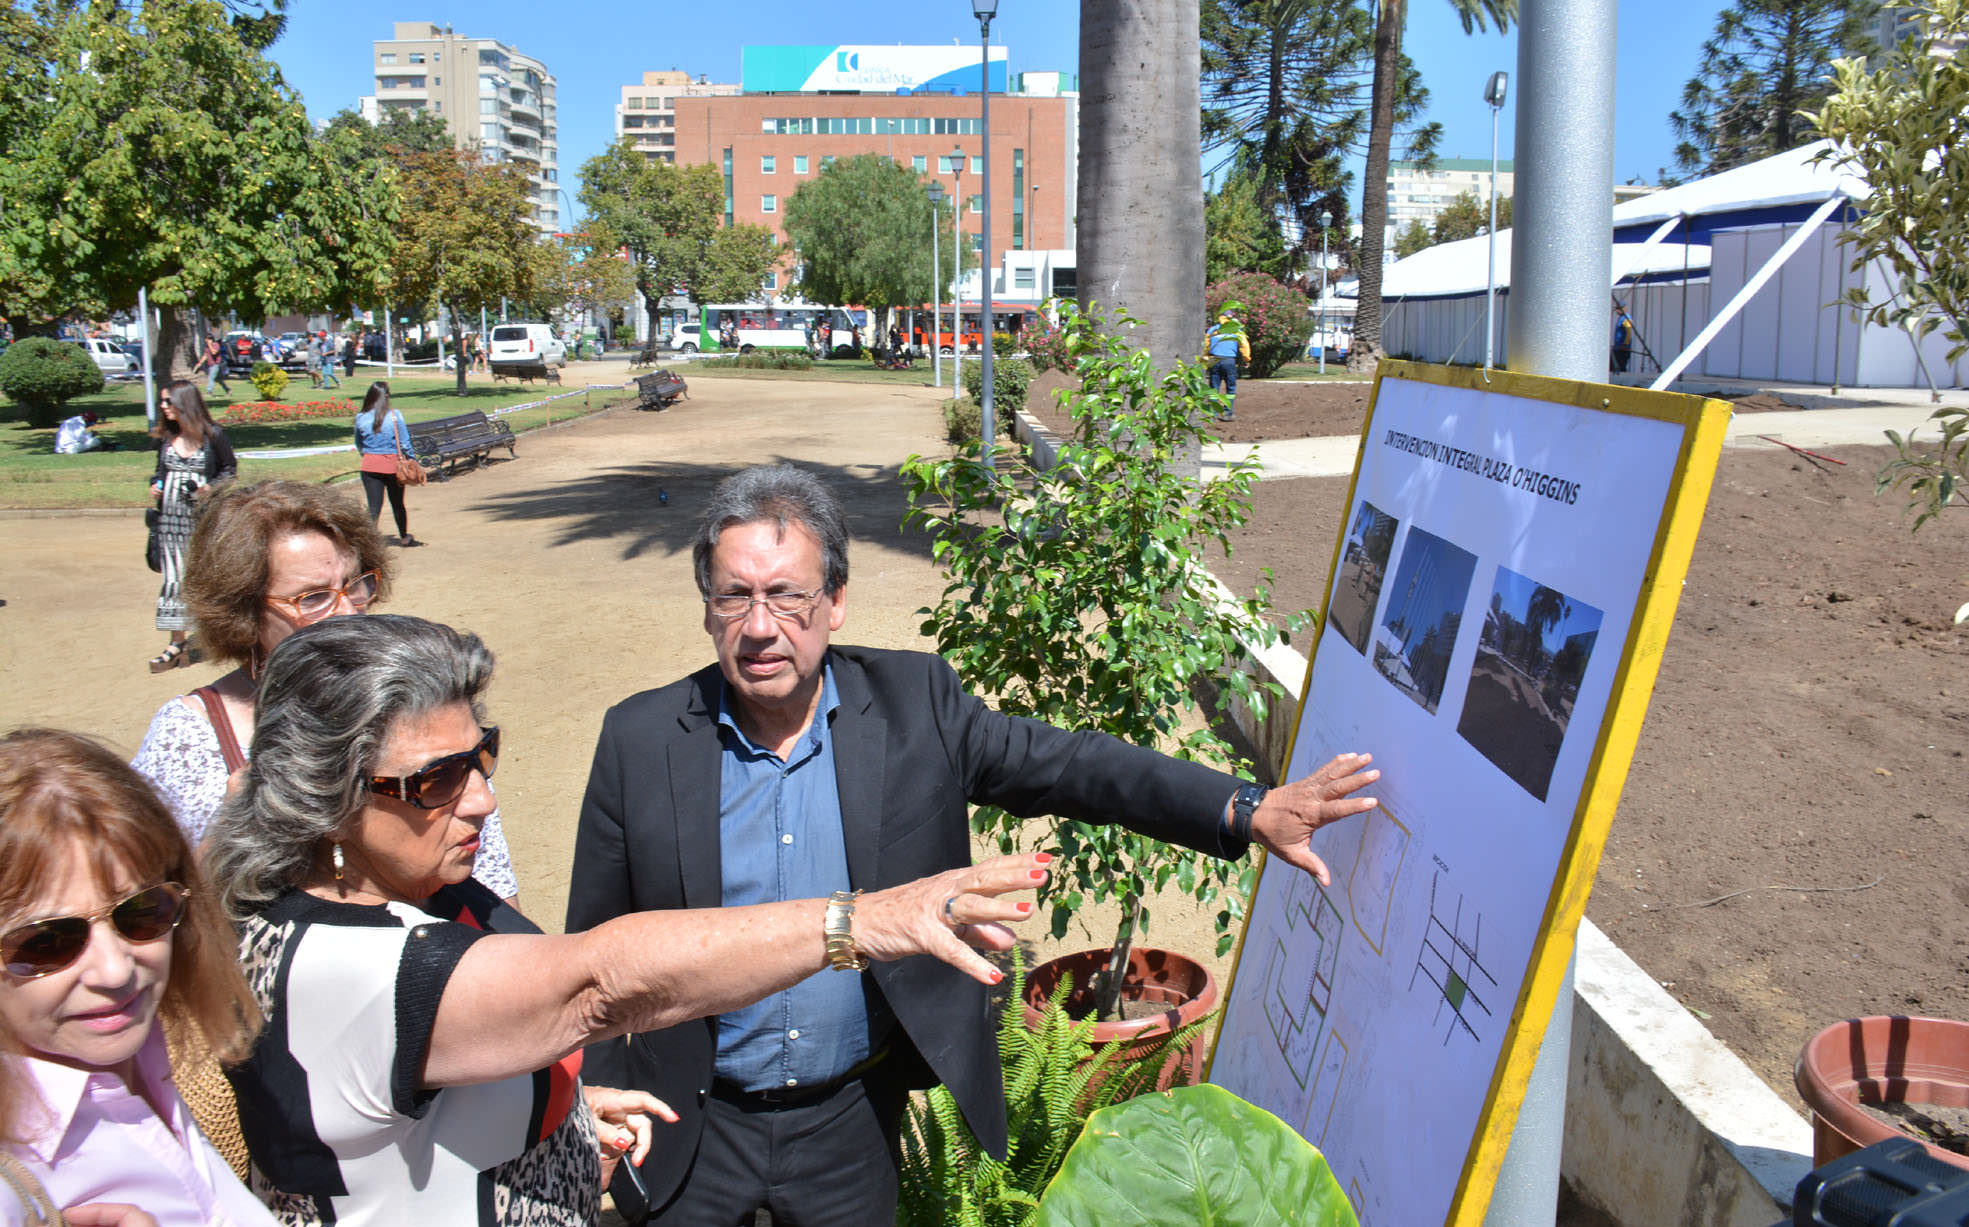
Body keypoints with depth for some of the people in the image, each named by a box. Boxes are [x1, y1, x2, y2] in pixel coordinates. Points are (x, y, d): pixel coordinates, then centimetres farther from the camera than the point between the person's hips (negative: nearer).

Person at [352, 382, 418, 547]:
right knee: (397, 504, 16)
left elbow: (358, 445, 10)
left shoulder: (361, 417, -2)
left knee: (374, 507, 2)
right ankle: (404, 538, 33)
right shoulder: (394, 416, -10)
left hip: (369, 465, 1)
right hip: (392, 465, -1)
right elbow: (404, 443, -7)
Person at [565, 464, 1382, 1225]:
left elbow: (1068, 766, -8)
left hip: (851, 1124, 1)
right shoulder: (640, 740, -11)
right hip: (692, 1131, 0)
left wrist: (1249, 812, -17)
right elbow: (597, 948, -3)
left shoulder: (912, 705, -10)